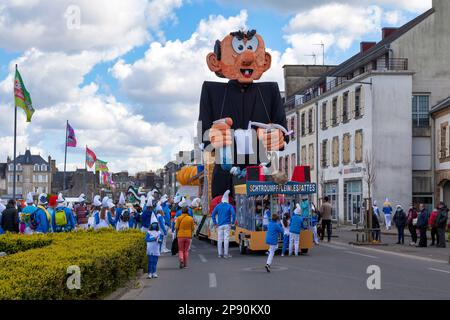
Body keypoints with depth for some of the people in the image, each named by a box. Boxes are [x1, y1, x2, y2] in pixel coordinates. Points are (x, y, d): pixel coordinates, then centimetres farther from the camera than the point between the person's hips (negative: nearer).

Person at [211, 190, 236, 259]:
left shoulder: (218, 206, 5)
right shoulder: (229, 206, -2)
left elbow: (213, 214, 5)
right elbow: (233, 214, -12)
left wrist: (215, 223, 8)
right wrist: (232, 222, -4)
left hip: (219, 225, 2)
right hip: (227, 225, -2)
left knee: (219, 239, 7)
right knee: (226, 239, -2)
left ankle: (220, 254, 10)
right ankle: (226, 254, -3)